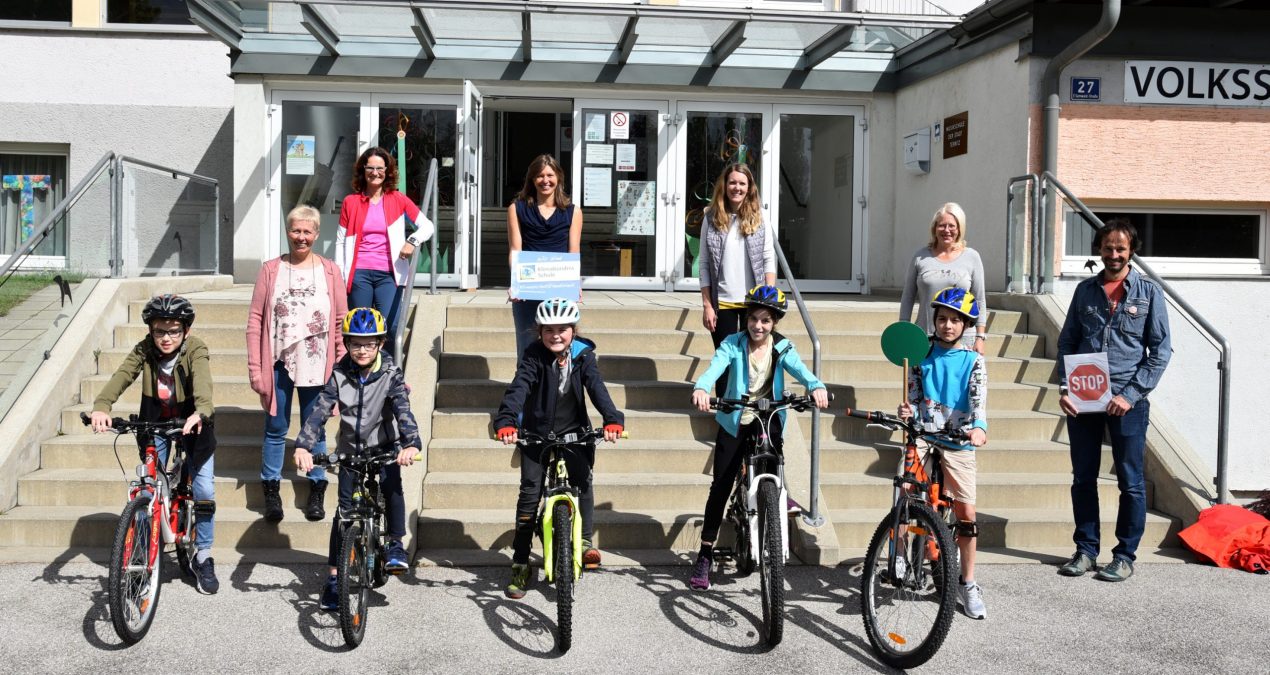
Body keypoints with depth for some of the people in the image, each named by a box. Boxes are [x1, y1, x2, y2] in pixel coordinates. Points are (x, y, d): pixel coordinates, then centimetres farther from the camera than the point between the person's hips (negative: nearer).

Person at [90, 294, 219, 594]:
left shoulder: (195, 350, -22)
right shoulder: (145, 350, -14)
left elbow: (202, 379, -41)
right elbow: (122, 375, -31)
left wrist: (201, 412, -62)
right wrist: (101, 406, -51)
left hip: (190, 424, -2)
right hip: (155, 424, 2)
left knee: (204, 488, -10)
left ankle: (203, 557, 7)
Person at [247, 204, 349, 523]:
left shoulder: (330, 272, 3)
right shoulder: (271, 270, 1)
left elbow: (341, 322, 4)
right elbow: (255, 320, 0)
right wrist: (255, 367, -6)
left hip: (316, 366, 0)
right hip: (279, 364, 0)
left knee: (315, 429, 10)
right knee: (276, 428, 8)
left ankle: (317, 491, 22)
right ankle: (271, 491, 21)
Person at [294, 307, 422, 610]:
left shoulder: (391, 374, -15)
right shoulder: (340, 374, -11)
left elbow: (403, 410, -28)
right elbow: (319, 410, -20)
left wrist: (411, 444, -46)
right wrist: (303, 446, -36)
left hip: (384, 447, -2)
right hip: (351, 448, 2)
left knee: (392, 484, -30)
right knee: (344, 508, -2)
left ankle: (395, 544, -12)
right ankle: (334, 576, 8)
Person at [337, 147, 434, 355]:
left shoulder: (398, 200, 7)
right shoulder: (351, 202, 9)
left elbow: (427, 226, 7)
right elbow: (340, 241, 10)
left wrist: (413, 241, -13)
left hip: (388, 274, -1)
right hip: (359, 274, 1)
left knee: (391, 326, -14)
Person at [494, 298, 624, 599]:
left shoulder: (583, 356, -8)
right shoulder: (534, 355, -13)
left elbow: (597, 387, -20)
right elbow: (518, 387, -26)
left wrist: (612, 419, -38)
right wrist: (506, 421, -43)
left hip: (574, 433, 2)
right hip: (536, 434, -1)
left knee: (582, 480, -13)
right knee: (530, 492, -3)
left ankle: (585, 539, 8)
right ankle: (520, 565, 5)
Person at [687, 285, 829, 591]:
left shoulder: (782, 348, -2)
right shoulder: (733, 344, -6)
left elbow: (800, 369, -21)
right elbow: (714, 368, -24)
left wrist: (816, 386, -44)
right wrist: (701, 388, -47)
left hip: (768, 423, 1)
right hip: (734, 422, -1)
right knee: (721, 486, -2)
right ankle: (705, 556, 6)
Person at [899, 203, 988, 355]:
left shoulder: (972, 257, 6)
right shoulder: (920, 257, 6)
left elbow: (980, 301, 7)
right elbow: (907, 298, 9)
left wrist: (980, 338, 1)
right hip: (924, 338, 1)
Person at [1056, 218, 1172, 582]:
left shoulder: (1148, 292, 1)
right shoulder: (1085, 290, 9)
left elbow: (1161, 350, -2)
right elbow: (1067, 342, 11)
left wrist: (1130, 394, -11)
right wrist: (1064, 388, -2)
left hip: (1127, 401, -3)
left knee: (1130, 481, 4)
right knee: (1083, 478, 9)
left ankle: (1125, 555, 15)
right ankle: (1086, 550, 21)